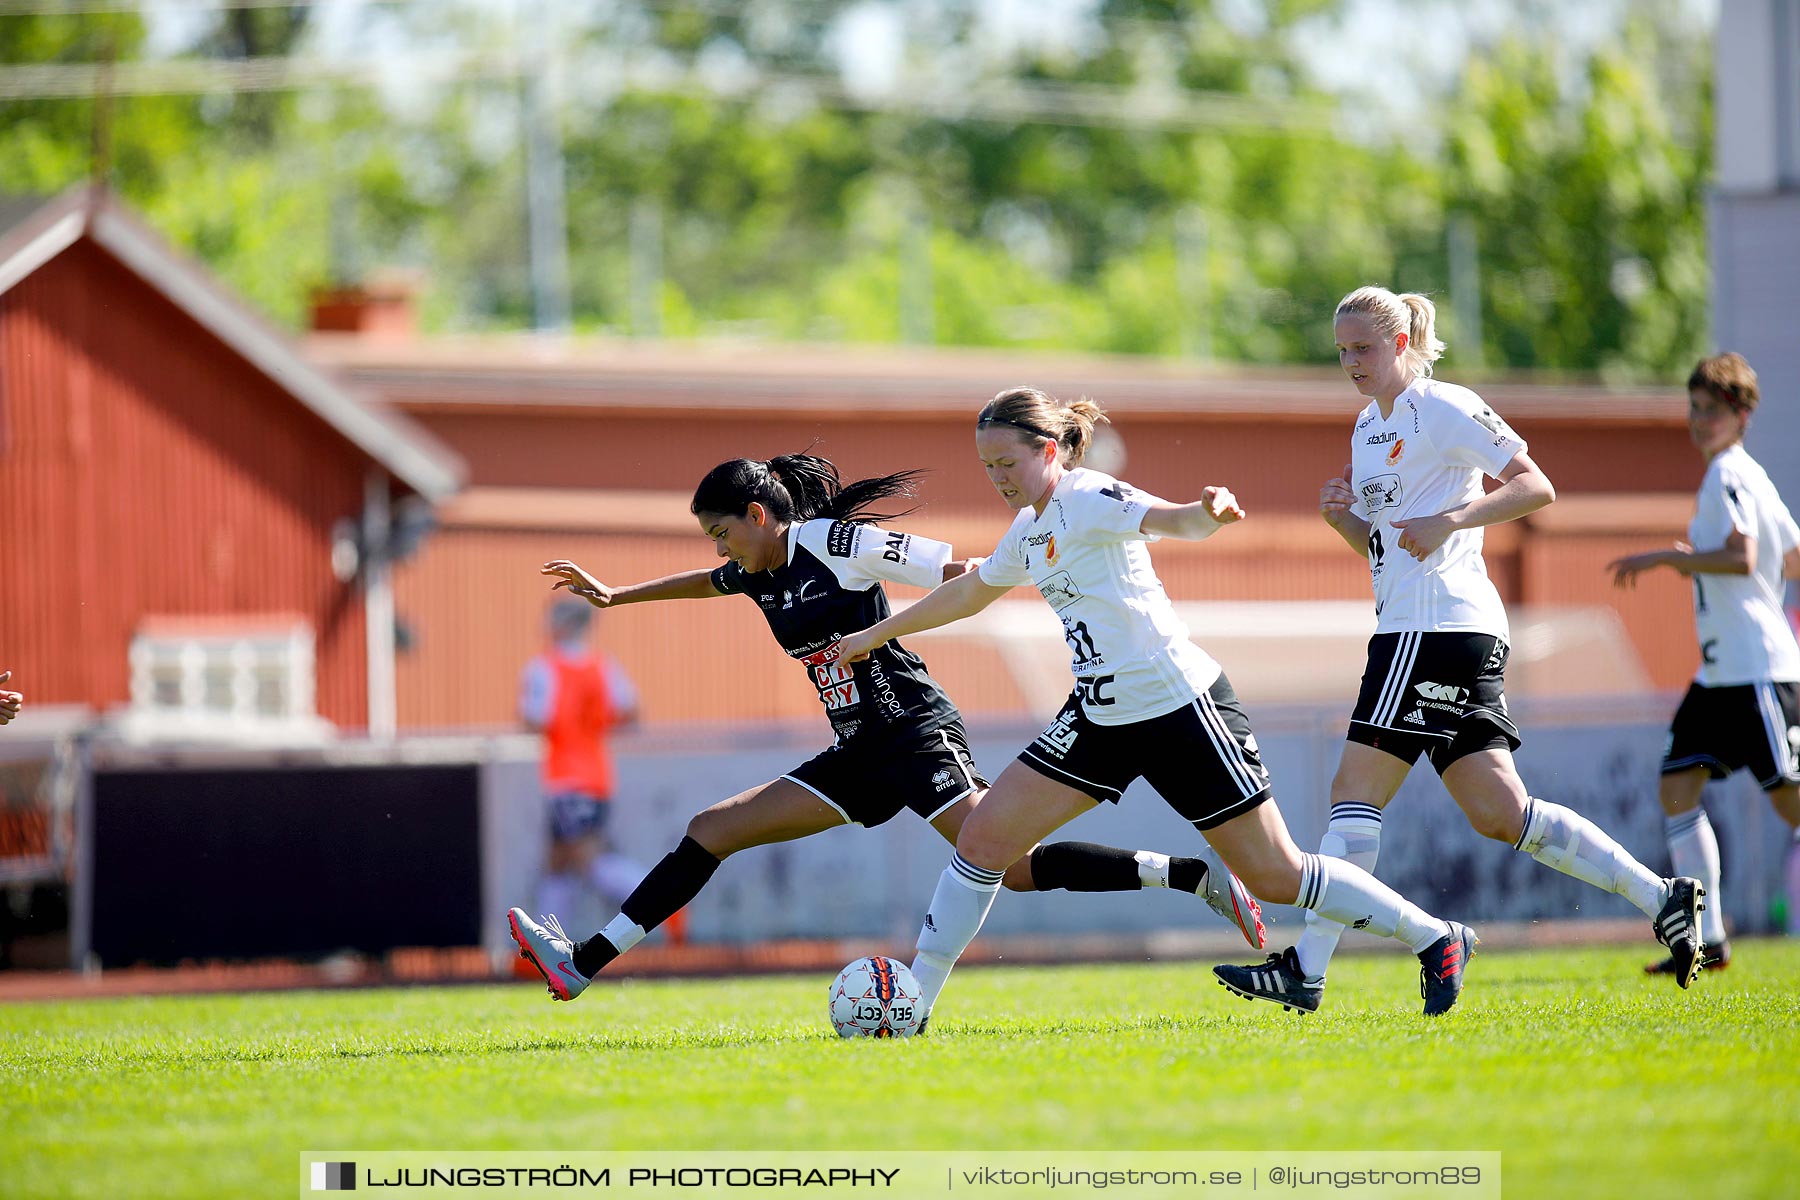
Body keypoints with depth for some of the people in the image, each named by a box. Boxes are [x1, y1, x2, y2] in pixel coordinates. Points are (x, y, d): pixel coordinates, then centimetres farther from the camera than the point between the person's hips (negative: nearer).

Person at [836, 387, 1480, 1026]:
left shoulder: (1088, 498, -15)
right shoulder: (1029, 528, 10)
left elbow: (1169, 519, -35)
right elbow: (968, 591, 30)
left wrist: (1207, 512, -58)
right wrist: (876, 635, 38)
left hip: (1179, 705, -8)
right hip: (1100, 714, 8)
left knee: (1274, 876, -5)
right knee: (983, 838, -1)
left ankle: (1435, 938, 10)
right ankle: (912, 1003, 8)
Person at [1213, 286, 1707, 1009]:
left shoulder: (1444, 409, -7)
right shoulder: (1370, 425, 21)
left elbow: (1536, 488, -11)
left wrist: (1450, 520, -21)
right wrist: (1342, 517, 6)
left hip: (1441, 624, -10)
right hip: (1412, 629, 10)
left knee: (1356, 791, -10)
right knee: (1499, 814, 5)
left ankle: (1307, 968, -11)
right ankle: (1659, 898, 7)